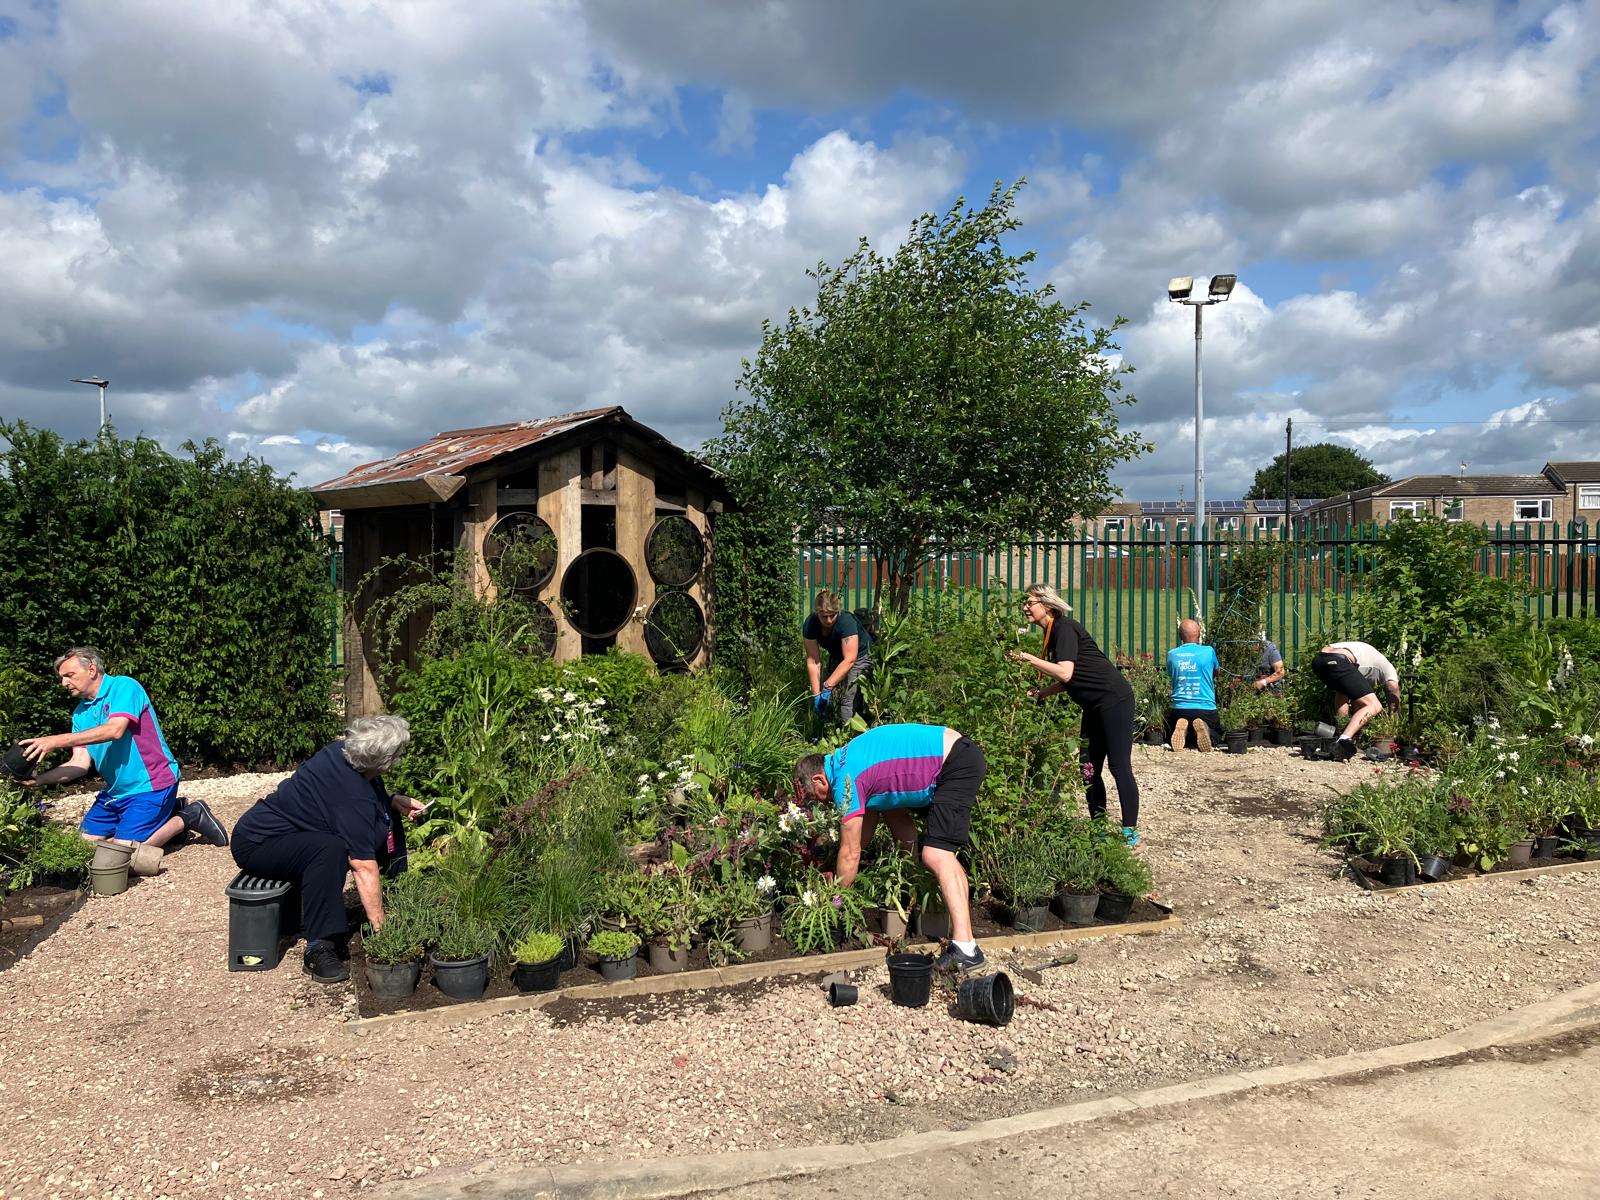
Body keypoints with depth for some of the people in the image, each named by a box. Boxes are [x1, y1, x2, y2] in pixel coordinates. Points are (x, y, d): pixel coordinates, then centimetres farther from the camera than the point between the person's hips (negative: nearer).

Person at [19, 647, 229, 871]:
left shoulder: (123, 686, -12)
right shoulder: (80, 712, 10)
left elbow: (115, 729, -29)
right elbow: (80, 762, 2)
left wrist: (57, 740, -30)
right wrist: (40, 779, -15)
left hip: (150, 785, -9)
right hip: (115, 791, 9)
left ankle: (187, 818, 3)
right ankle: (169, 812, 14)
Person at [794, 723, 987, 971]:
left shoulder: (845, 781, -13)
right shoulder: (847, 760, 16)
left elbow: (850, 854, -8)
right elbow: (869, 819, 26)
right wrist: (837, 873, 28)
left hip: (959, 763, -10)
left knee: (937, 855, -17)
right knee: (891, 809, 23)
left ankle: (965, 947, -24)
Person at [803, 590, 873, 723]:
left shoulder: (847, 621, -36)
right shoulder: (810, 625, -24)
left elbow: (849, 660, -40)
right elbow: (813, 662, -25)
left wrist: (828, 686, -46)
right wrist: (816, 694, -31)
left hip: (859, 656, -5)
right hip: (836, 656, 5)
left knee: (848, 698, -20)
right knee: (831, 698, -1)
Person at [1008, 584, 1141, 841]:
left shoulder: (1064, 628, -14)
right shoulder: (1052, 634, 13)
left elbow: (1066, 673, -25)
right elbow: (1067, 682, 17)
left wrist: (1028, 658, -21)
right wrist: (1038, 692, 4)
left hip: (1114, 699, -10)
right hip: (1094, 706, 10)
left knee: (1119, 767, -8)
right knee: (1089, 769, 10)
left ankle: (1130, 833, -3)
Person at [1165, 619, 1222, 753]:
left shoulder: (1172, 654, -1)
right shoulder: (1208, 651, -4)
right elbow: (1217, 671, 17)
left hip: (1179, 708, 2)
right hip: (1206, 708, -2)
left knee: (1171, 741, 25)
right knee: (1216, 738, 23)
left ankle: (1181, 727, -12)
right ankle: (1204, 727, -14)